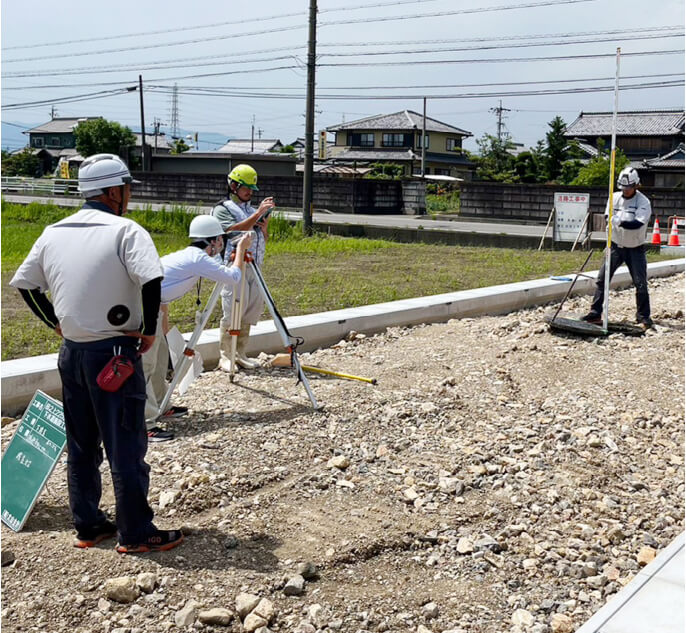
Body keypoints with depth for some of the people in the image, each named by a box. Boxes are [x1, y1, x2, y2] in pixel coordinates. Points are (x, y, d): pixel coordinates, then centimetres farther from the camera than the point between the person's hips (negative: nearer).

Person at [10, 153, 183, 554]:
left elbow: (24, 283, 14)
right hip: (114, 352, -7)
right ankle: (136, 533, 10)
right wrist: (149, 330, -15)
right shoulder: (125, 230, -12)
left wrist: (55, 322, 16)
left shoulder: (53, 232, 8)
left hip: (71, 352, 7)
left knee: (80, 444, 16)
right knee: (126, 446, 2)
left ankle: (88, 525, 26)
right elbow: (151, 280, -26)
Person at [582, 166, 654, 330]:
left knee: (641, 284, -5)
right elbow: (609, 218, -8)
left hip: (635, 249, -3)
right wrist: (626, 221, -24)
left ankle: (643, 317, 8)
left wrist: (619, 220, -33)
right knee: (602, 278, 0)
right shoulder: (614, 198, 1)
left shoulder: (643, 202, -12)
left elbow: (638, 223, -26)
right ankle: (595, 313, 7)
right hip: (616, 246, 3)